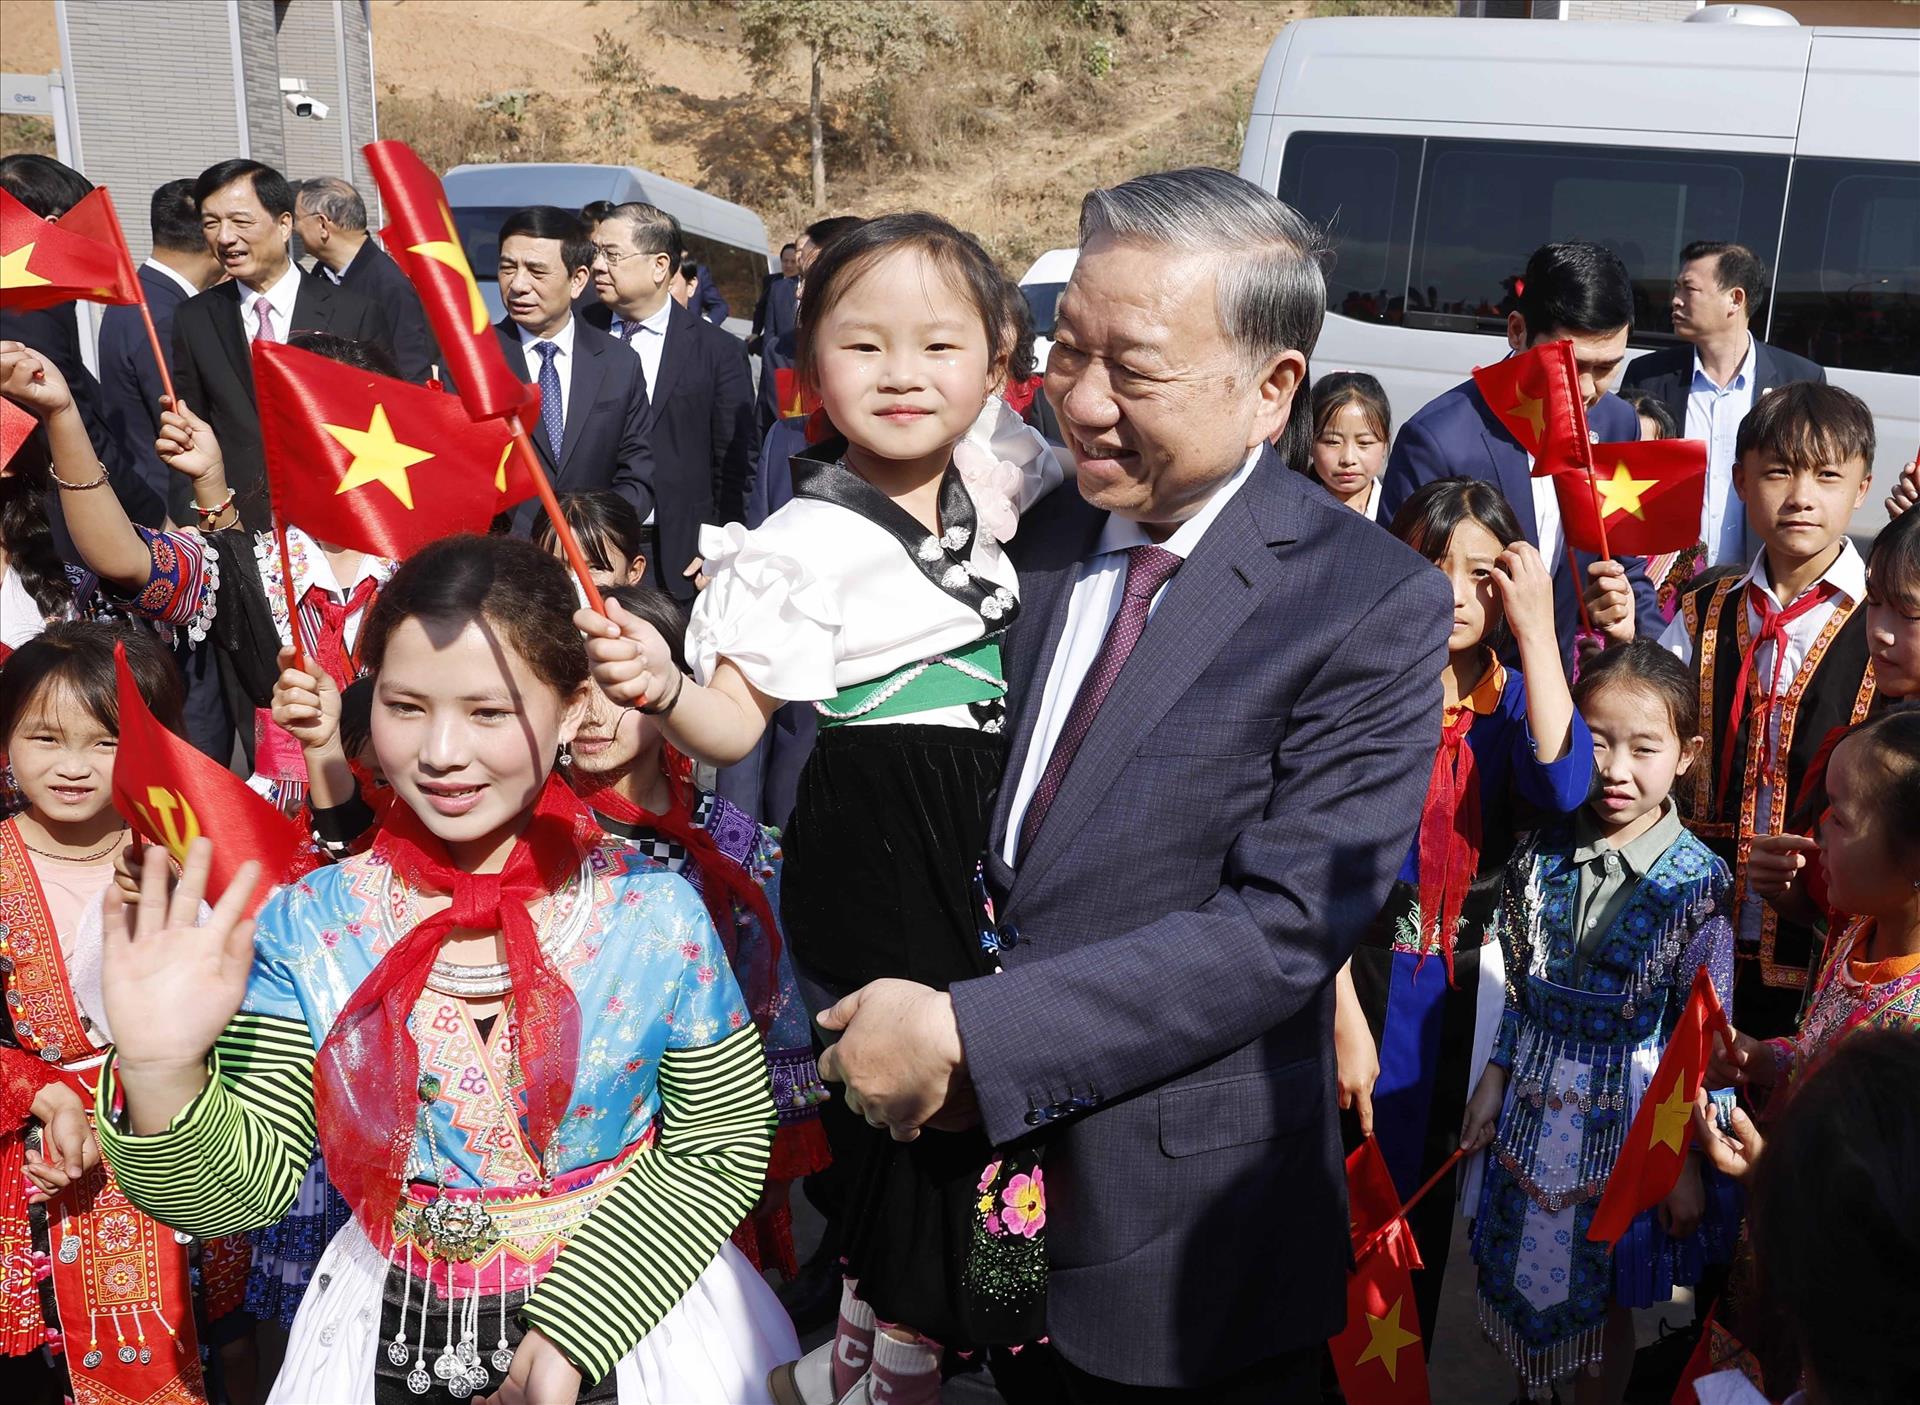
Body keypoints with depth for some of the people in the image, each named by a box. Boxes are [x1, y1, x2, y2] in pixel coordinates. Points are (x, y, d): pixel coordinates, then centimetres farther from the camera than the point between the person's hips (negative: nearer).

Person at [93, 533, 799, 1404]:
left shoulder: (655, 918, -16)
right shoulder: (308, 926, -12)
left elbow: (723, 1144, -8)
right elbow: (246, 1191, -10)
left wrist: (576, 1321, -15)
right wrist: (163, 1079, -28)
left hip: (614, 1324, -1)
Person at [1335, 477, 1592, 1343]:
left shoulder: (1514, 700, 0)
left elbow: (1564, 787, -23)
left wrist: (1536, 631, -22)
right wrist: (1346, 1019, -15)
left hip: (1470, 980, 3)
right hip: (1364, 975, -3)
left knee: (1434, 1191, 17)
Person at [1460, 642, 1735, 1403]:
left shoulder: (1697, 882, -14)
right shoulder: (1542, 855, -3)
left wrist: (1688, 1160, -8)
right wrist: (1494, 1080, 8)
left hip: (1628, 1126, -3)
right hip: (1534, 1113, 3)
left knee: (1604, 1303, 13)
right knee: (1520, 1283, 15)